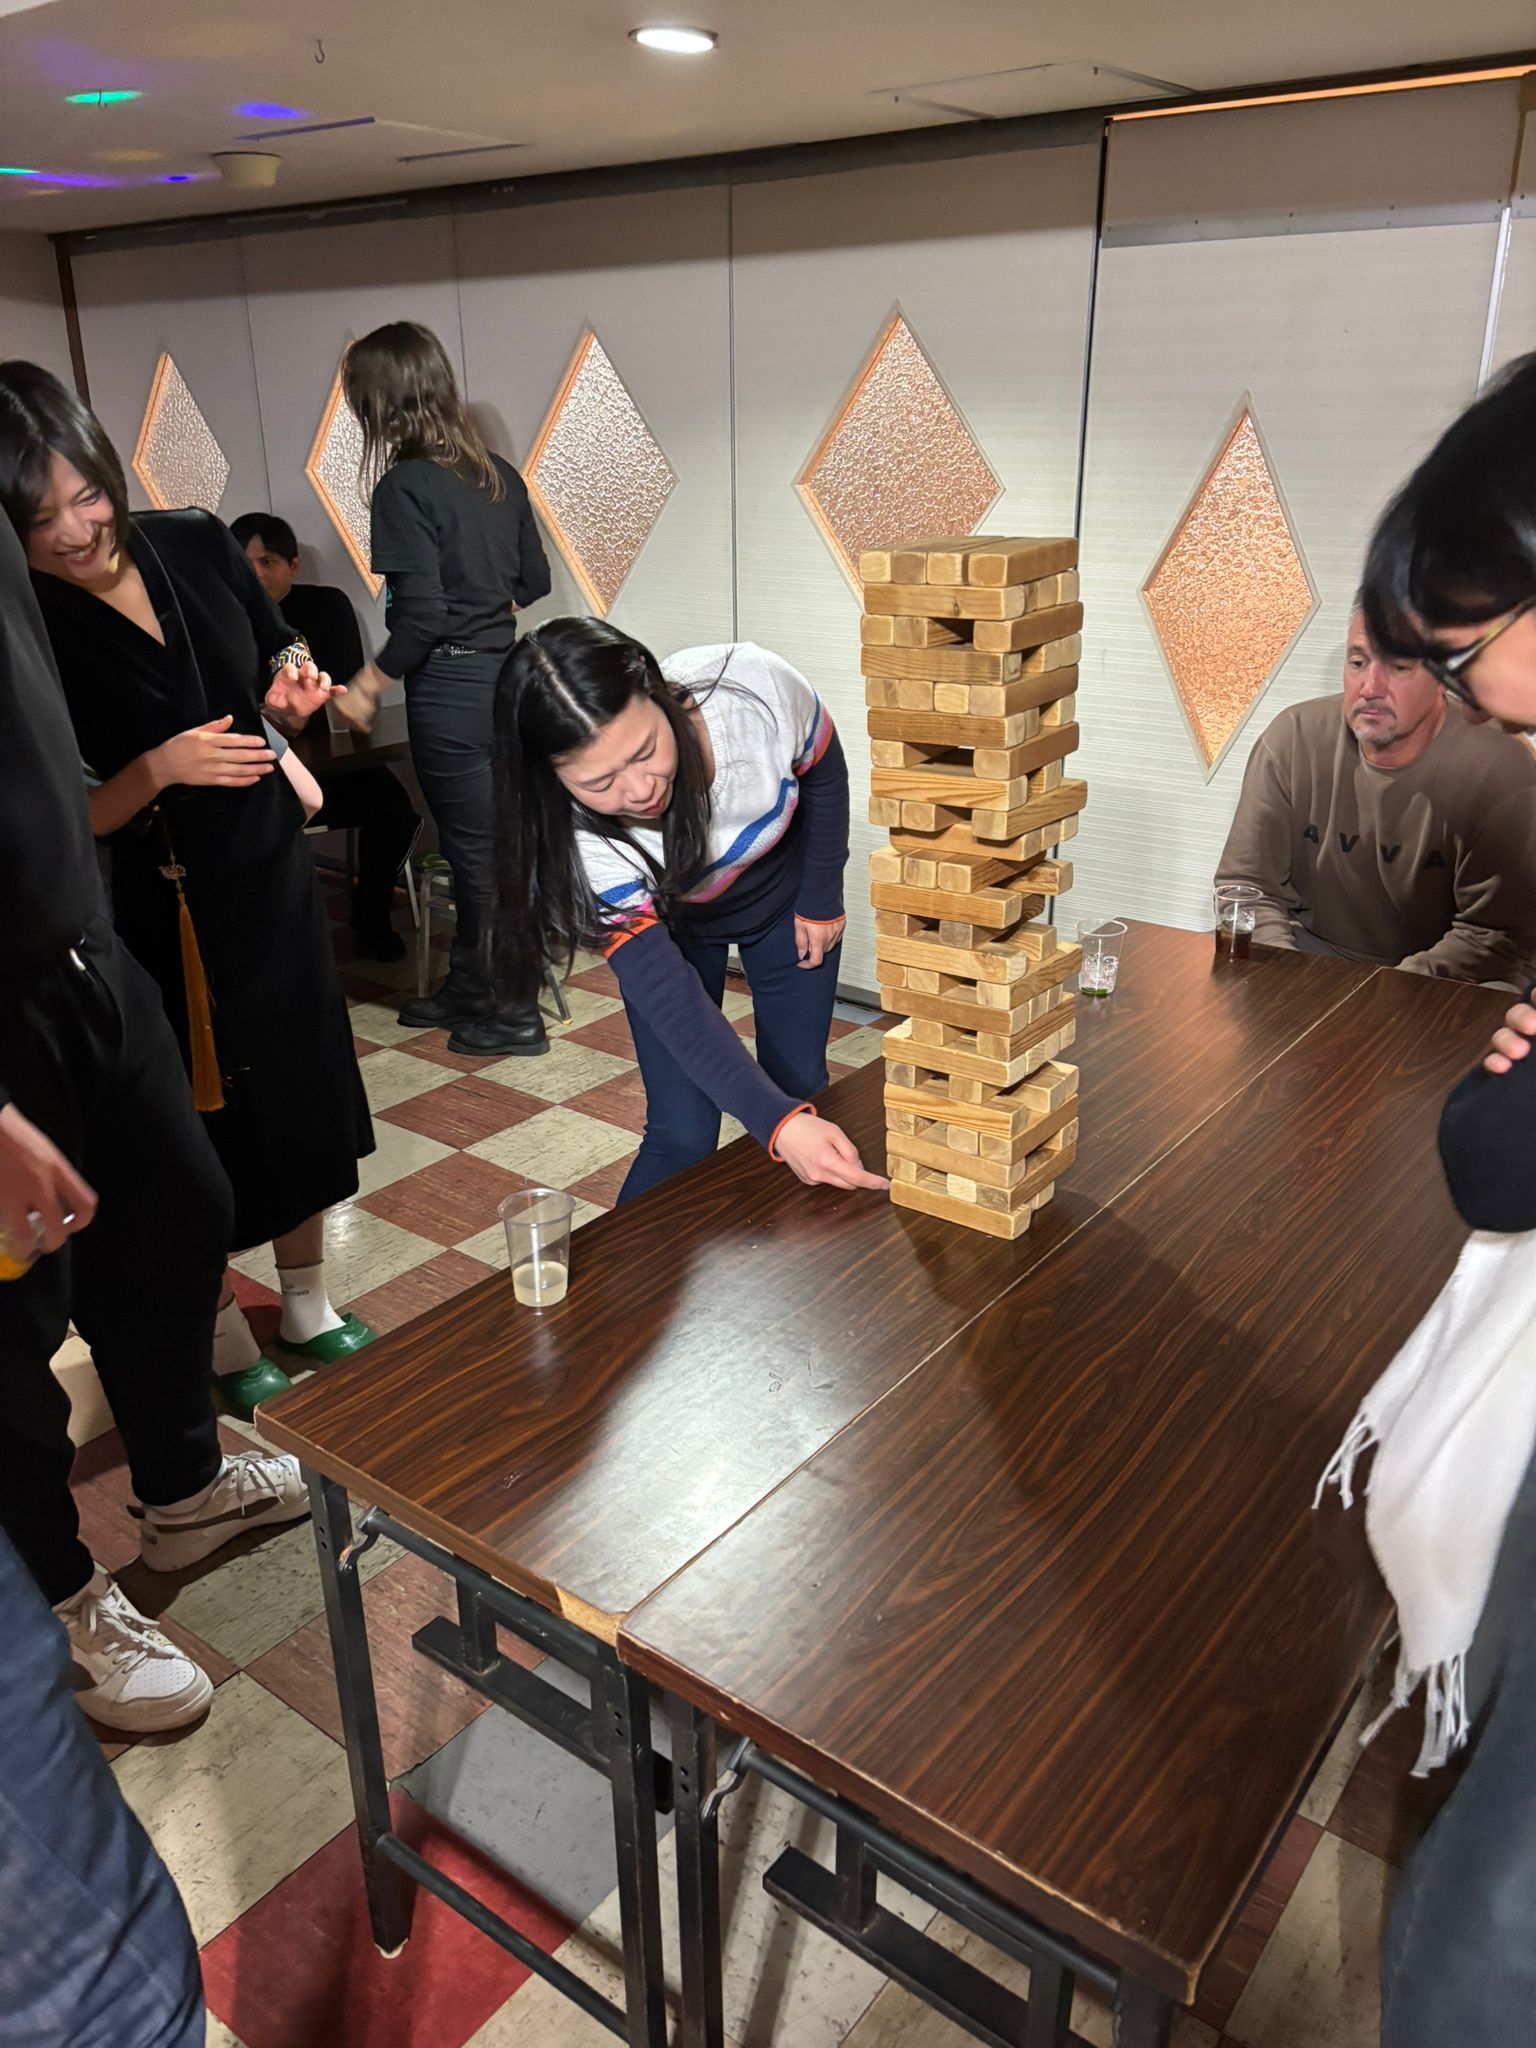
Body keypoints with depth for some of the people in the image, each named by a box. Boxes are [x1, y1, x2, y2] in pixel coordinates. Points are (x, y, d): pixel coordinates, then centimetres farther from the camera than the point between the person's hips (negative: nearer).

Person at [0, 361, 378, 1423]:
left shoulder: (197, 545, -5)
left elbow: (279, 651, 13)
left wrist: (295, 684, -9)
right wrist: (160, 767, -29)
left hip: (273, 865, 5)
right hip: (170, 906, -5)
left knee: (305, 1098, 15)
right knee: (207, 1132, 7)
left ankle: (309, 1309, 36)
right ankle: (227, 1344, 31)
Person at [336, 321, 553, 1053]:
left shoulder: (405, 488, -16)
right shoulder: (498, 473, 6)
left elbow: (422, 614, -21)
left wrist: (371, 680, -8)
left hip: (449, 689, -8)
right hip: (502, 675, 8)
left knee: (477, 852, 4)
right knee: (475, 843, 18)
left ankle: (513, 1014, 15)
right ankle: (468, 987, 32)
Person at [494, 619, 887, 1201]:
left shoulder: (753, 684, -38)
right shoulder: (581, 845, -39)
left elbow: (824, 774, -14)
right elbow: (669, 999, -40)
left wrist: (821, 903, -4)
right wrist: (776, 1123, -51)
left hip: (787, 895, 2)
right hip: (670, 926, -2)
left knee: (803, 1090, 5)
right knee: (683, 1137, -9)